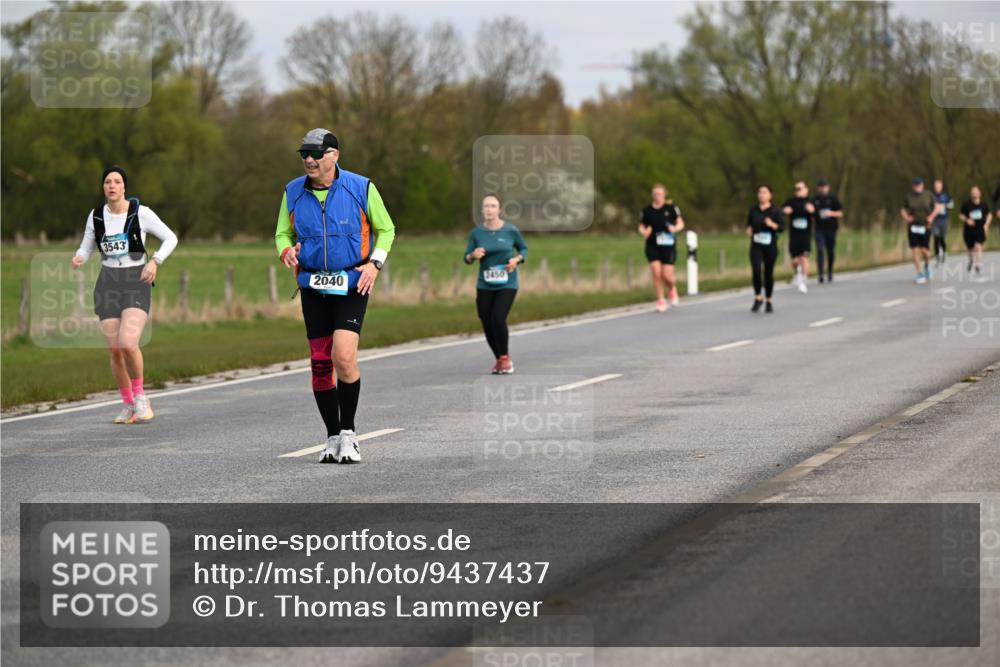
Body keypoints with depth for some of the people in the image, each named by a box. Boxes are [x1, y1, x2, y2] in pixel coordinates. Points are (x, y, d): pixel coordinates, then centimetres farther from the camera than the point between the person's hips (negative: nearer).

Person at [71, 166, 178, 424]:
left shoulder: (141, 213, -7)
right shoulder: (96, 215, 3)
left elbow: (170, 238, 0)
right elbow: (86, 250, 9)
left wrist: (155, 262, -15)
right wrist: (78, 259, -15)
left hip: (137, 285, -4)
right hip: (108, 285, 4)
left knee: (128, 344, -23)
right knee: (114, 351, -1)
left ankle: (139, 396, 1)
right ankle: (128, 405, 19)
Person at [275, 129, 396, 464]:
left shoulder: (361, 188, -4)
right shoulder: (293, 192, 4)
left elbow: (386, 228, 7)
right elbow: (282, 234, 14)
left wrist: (375, 263, -7)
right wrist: (286, 251, -9)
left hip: (352, 285, -3)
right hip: (313, 287, 3)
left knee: (343, 357, -19)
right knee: (320, 362, 3)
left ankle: (348, 433, -5)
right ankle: (333, 438, 16)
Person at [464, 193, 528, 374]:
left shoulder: (510, 230, -6)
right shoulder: (476, 233, -2)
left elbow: (524, 249, 9)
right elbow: (467, 258, 4)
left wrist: (517, 259, -11)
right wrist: (473, 255, -19)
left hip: (507, 284, -3)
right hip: (484, 286, 3)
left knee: (498, 319, -20)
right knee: (487, 324, 2)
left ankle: (505, 358, 0)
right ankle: (499, 359, 24)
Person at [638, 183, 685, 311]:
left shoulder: (671, 208, -1)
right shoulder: (646, 211, 2)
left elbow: (681, 223, 5)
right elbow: (641, 226, 11)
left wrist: (676, 228, -17)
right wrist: (644, 231, -12)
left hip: (668, 246, -1)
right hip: (652, 246, 1)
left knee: (667, 275, -6)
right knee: (656, 272, -12)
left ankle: (672, 289, 29)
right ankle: (660, 300, 4)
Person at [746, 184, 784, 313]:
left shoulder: (775, 211, -2)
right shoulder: (753, 210, 5)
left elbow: (782, 227, -4)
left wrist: (772, 225, -22)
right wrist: (749, 229, -2)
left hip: (770, 246, -1)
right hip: (756, 245, 1)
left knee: (768, 273, 3)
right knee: (756, 271, -16)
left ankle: (769, 302, 19)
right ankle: (758, 298, 0)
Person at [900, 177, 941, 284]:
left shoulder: (928, 195, -2)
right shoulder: (908, 197, 0)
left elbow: (937, 207, 7)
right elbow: (903, 210, 10)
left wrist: (931, 217, -7)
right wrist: (906, 217, -9)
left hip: (925, 226, -1)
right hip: (912, 226, 1)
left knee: (925, 250, -5)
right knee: (915, 250, -5)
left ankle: (927, 264, 29)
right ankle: (920, 275, 3)